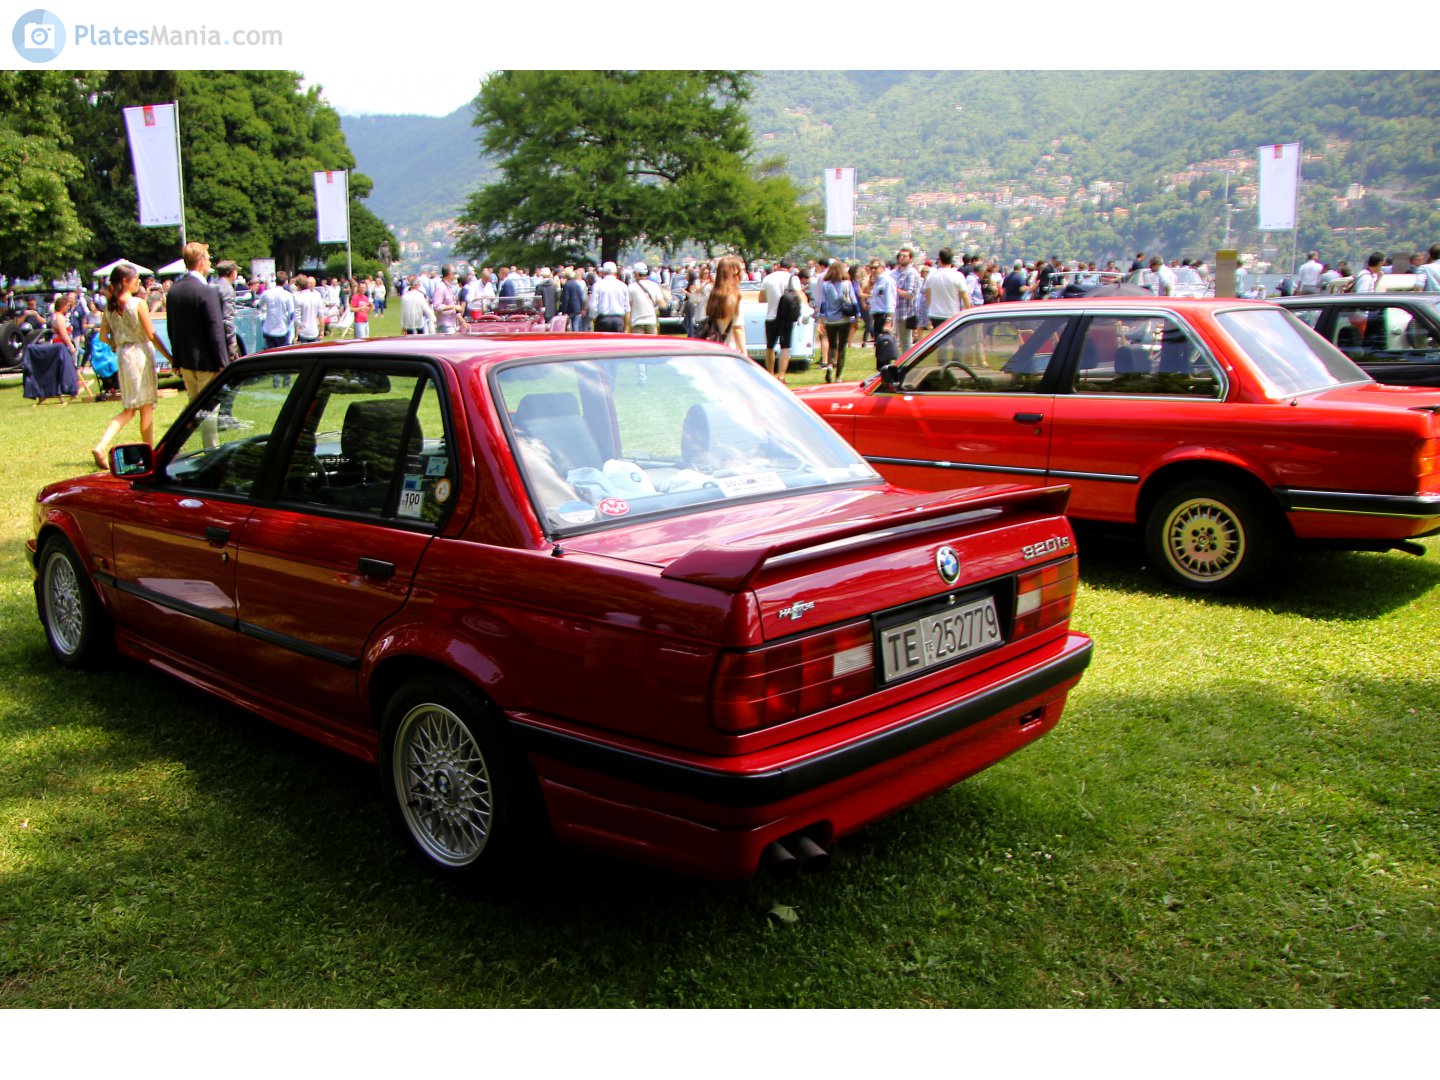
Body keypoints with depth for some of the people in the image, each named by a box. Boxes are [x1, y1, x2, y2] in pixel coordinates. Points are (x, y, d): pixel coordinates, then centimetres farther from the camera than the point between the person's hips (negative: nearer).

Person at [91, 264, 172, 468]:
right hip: (141, 353, -6)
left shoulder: (110, 307, 6)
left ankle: (101, 446, -6)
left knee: (129, 409, 12)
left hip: (122, 355, 6)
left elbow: (103, 337, 8)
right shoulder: (139, 303, -11)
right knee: (146, 407, 6)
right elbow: (151, 335, -13)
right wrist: (170, 358, -8)